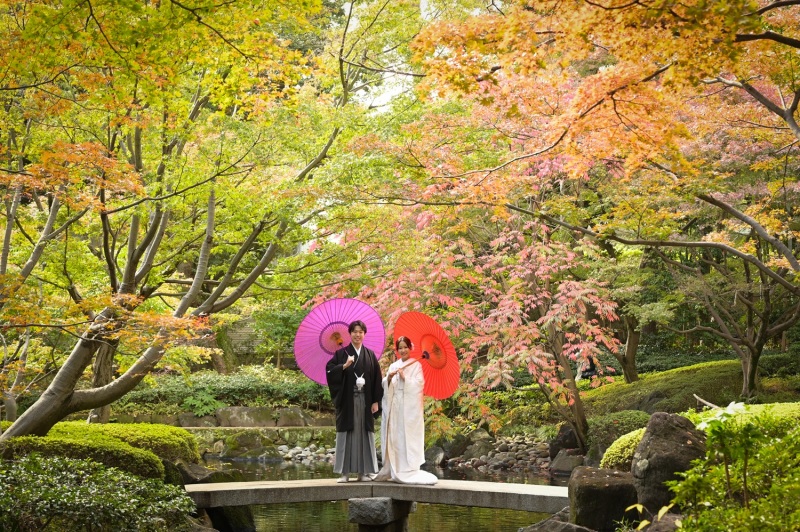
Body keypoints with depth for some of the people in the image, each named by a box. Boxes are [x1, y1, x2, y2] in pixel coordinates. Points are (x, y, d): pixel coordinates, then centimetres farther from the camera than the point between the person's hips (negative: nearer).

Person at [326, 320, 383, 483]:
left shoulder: (370, 355, 10)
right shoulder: (341, 353, 5)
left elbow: (377, 378, 7)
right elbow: (329, 370, -6)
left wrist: (376, 401, 0)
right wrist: (344, 366, -22)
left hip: (365, 400, 2)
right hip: (347, 400, -2)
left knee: (364, 433, 2)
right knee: (346, 434, -1)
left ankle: (364, 471, 8)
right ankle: (345, 472, 2)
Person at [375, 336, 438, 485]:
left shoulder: (416, 365, 2)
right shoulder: (393, 366, 16)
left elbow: (418, 384, -8)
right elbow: (385, 386, 11)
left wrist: (404, 377, -16)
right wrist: (389, 378, -9)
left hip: (409, 407, -5)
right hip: (395, 406, 5)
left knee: (408, 437, -7)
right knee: (394, 437, 2)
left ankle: (409, 471, -6)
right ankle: (394, 471, 6)